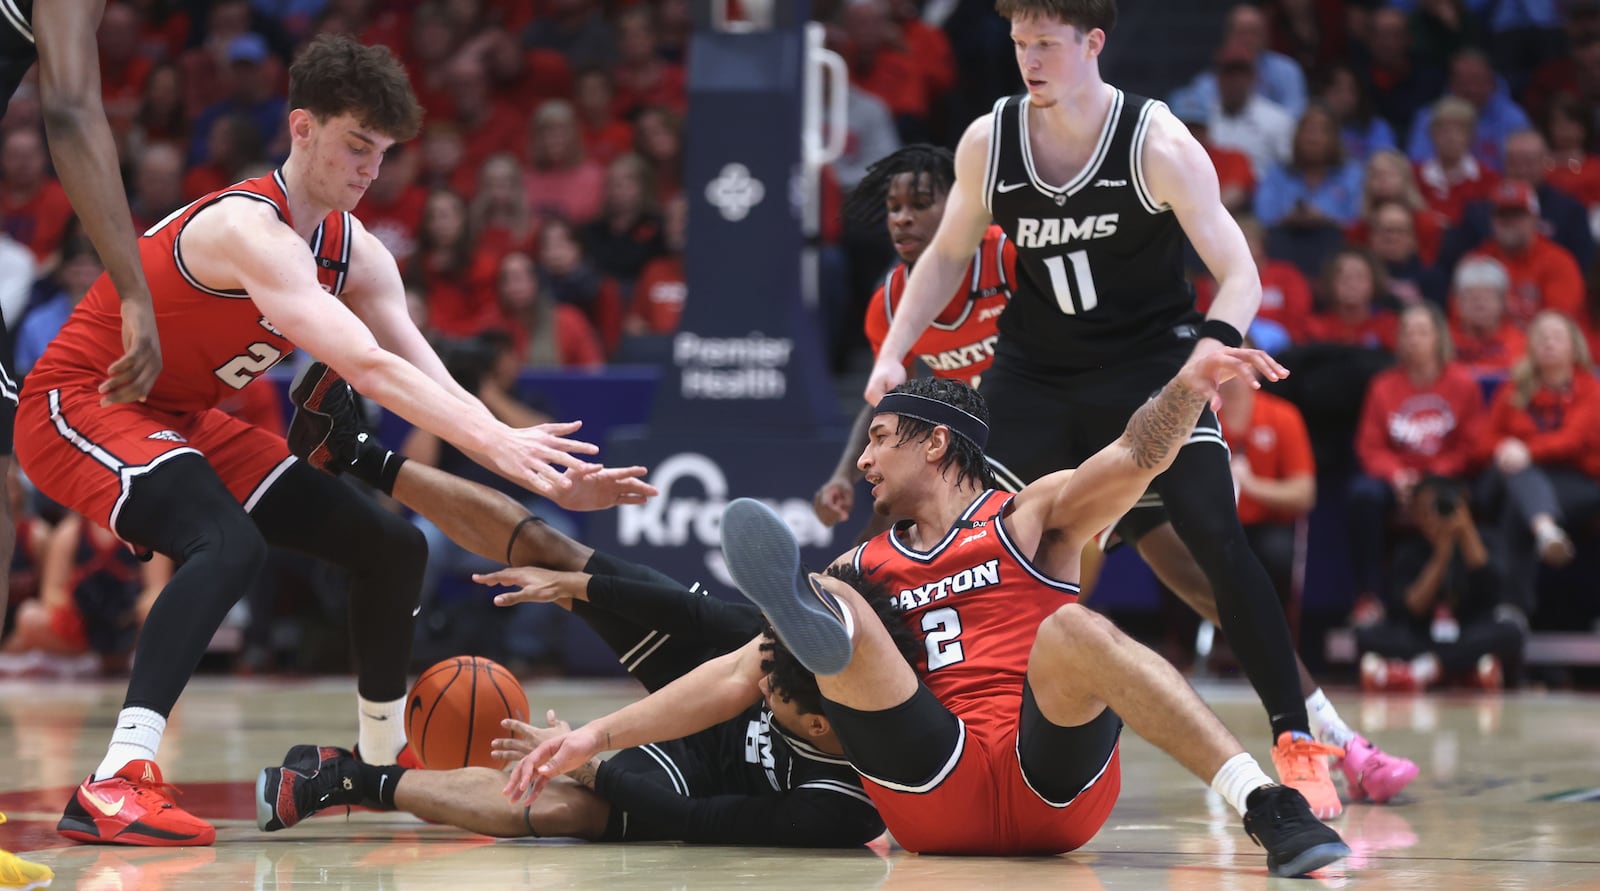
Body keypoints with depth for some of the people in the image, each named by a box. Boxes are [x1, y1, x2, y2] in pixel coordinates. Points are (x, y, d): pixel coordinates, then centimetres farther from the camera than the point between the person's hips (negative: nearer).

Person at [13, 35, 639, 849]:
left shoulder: (356, 254, 0)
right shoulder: (252, 231, -29)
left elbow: (431, 382, -3)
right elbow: (367, 367, -39)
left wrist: (537, 469, -17)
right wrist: (498, 444, -45)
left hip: (181, 417, 10)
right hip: (78, 406, -10)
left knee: (390, 546, 8)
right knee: (230, 544, -37)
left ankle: (384, 756, 28)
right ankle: (112, 788, -44)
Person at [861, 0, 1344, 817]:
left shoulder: (1158, 145, -19)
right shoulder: (987, 143, -9)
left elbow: (1238, 273, -17)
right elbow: (947, 255, 9)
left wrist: (1212, 349, -37)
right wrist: (893, 353, -2)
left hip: (1151, 358, -3)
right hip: (1036, 369, 4)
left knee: (1218, 540, -17)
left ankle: (1297, 745, -10)